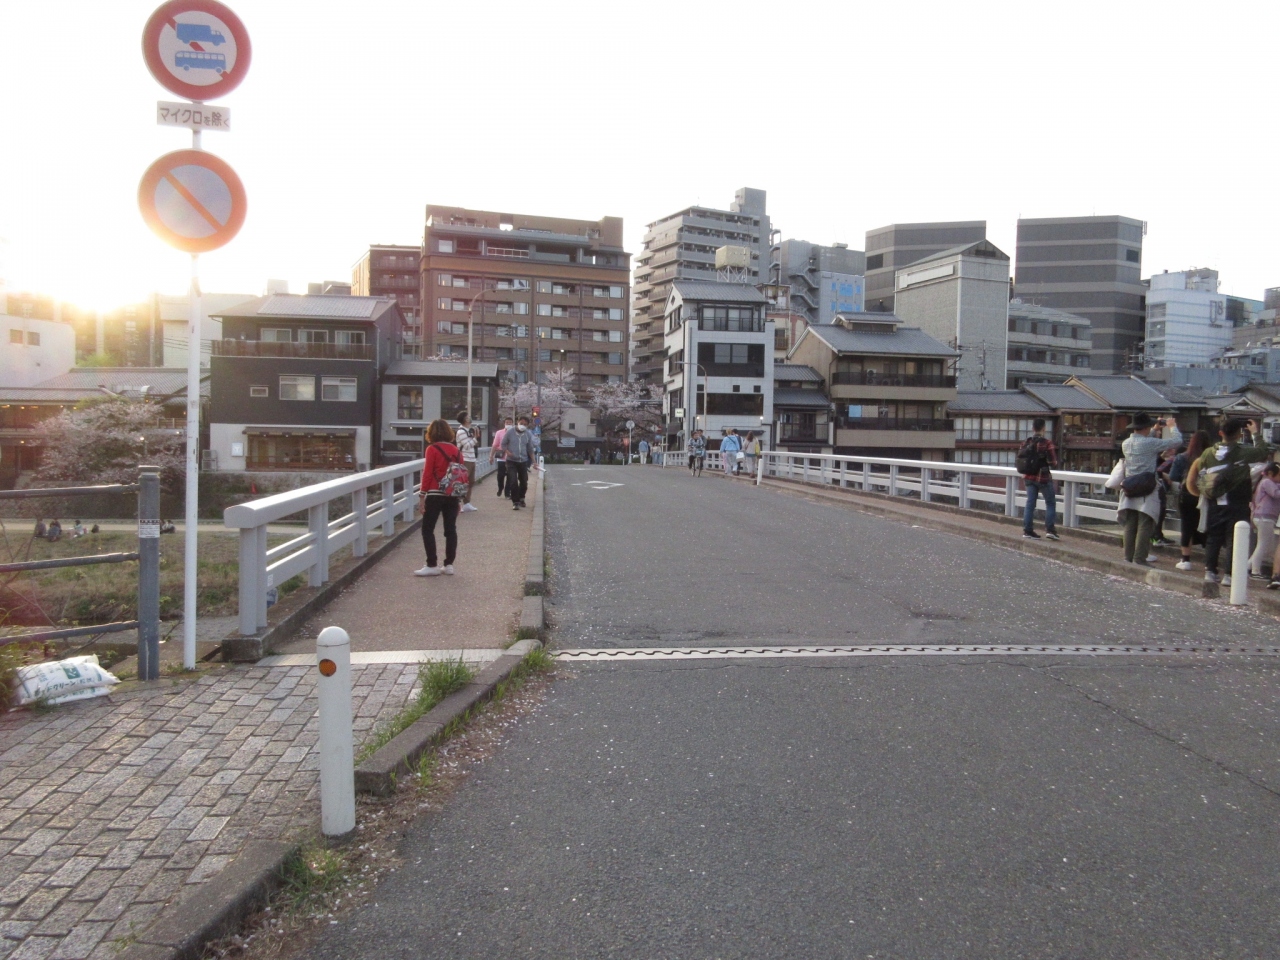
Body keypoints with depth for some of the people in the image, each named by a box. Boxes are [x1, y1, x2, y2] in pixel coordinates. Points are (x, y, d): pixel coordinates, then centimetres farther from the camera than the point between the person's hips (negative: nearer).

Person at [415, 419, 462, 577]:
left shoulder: (432, 449, -7)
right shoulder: (456, 450, 8)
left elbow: (427, 474, -10)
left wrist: (422, 497, -6)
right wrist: (459, 495, 15)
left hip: (435, 495, -5)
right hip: (453, 495, 5)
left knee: (427, 529, 2)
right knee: (450, 530, 9)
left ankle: (432, 566, -1)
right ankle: (449, 565, 11)